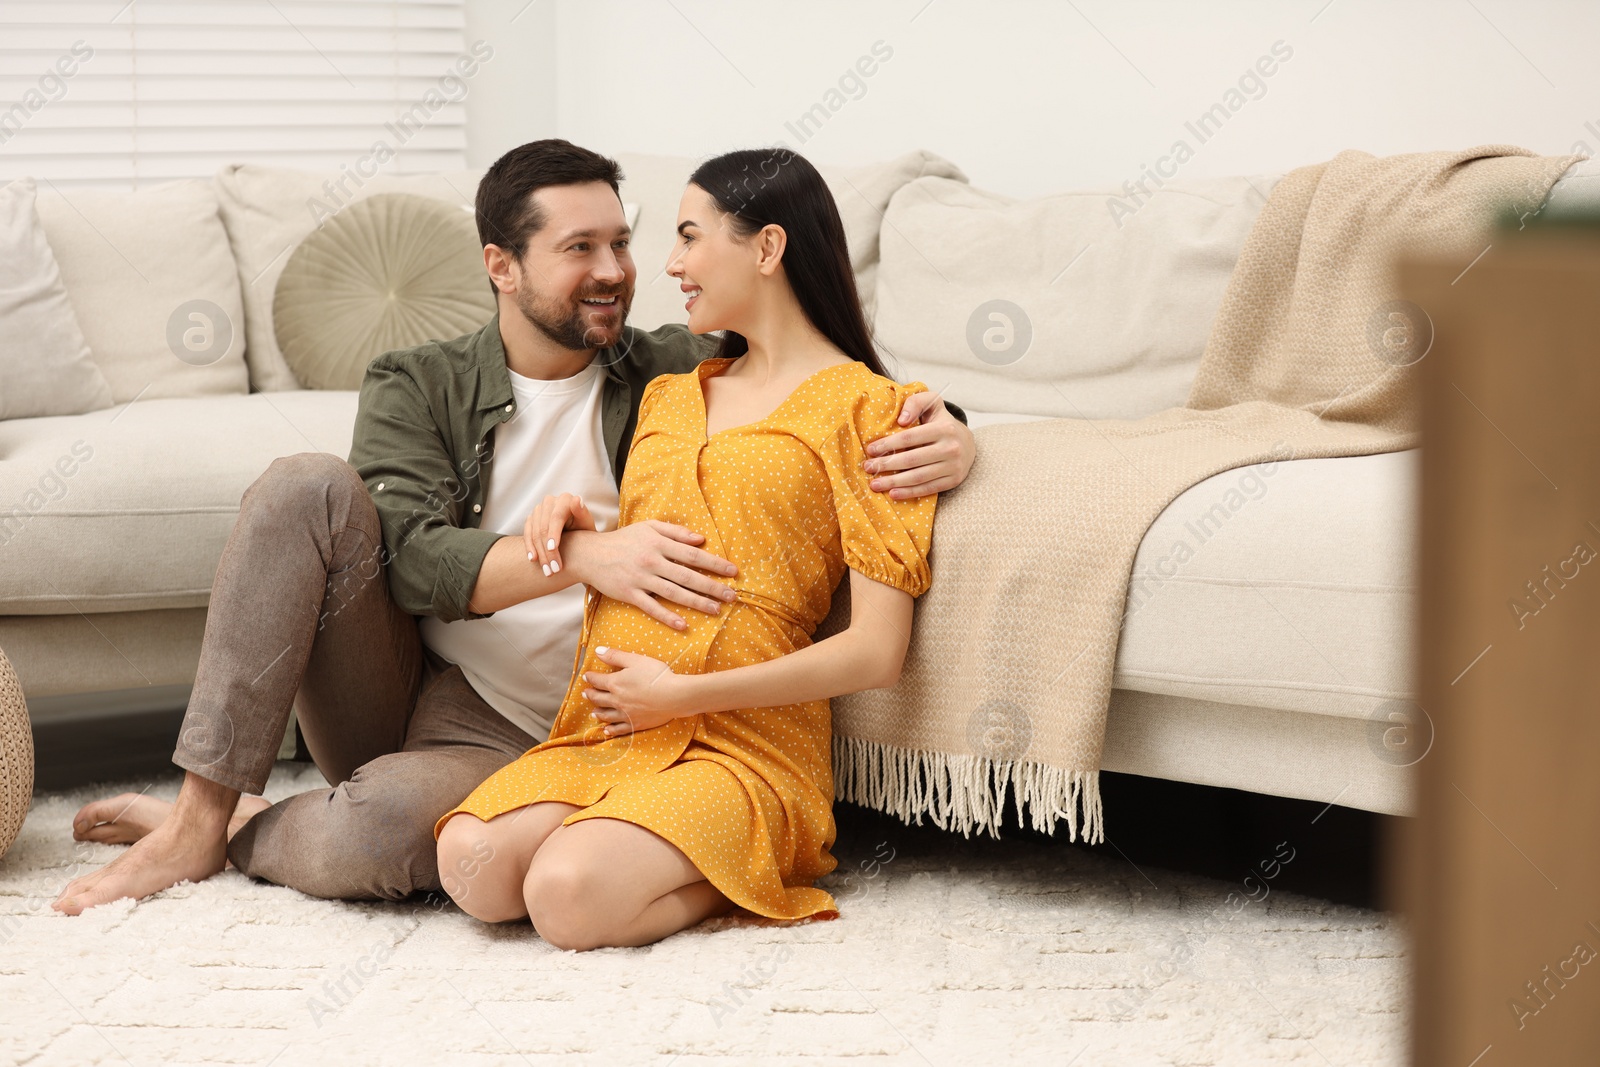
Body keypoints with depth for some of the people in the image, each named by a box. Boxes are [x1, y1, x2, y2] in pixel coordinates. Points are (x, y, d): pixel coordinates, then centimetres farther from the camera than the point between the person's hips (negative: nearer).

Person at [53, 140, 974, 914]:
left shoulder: (674, 374, 4)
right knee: (311, 487, -25)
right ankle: (203, 808, -20)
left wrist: (947, 430, -20)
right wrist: (585, 553, -28)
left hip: (509, 739, -2)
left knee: (372, 836, -37)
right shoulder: (418, 386, 3)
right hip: (390, 693, 2)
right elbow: (412, 556, -13)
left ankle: (232, 832, -1)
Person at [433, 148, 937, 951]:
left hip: (741, 742, -5)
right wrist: (579, 530, 8)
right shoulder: (670, 395, 24)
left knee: (568, 897, -32)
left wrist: (682, 694, -11)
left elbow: (876, 651, -8)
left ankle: (739, 871, -5)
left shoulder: (864, 408, 0)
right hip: (605, 731, 5)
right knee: (471, 862, -27)